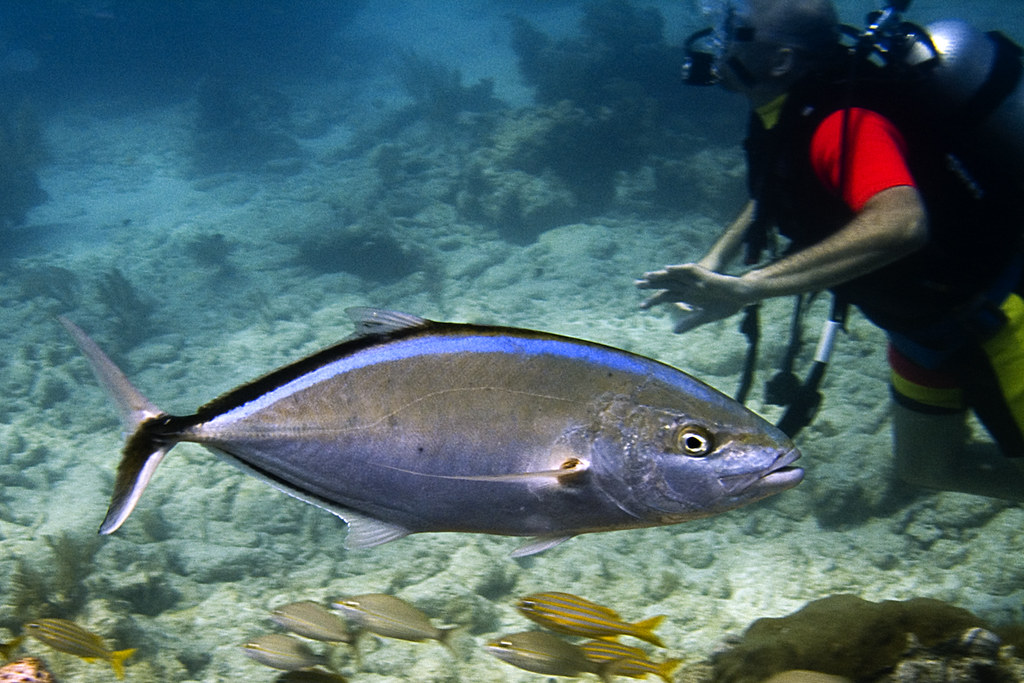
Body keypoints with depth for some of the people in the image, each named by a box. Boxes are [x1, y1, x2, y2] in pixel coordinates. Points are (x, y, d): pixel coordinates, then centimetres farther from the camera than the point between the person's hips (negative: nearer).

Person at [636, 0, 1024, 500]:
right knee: (927, 466, 18)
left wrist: (749, 286, -53)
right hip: (926, 319, 9)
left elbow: (899, 223, -51)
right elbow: (772, 197, 16)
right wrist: (713, 262, 0)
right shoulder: (786, 119, -4)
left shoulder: (843, 123, -33)